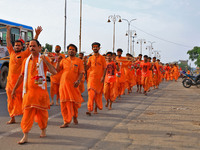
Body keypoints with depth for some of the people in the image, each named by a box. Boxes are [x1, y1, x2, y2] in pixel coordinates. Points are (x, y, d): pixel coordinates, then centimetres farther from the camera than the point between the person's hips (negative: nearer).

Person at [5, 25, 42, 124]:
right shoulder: (11, 53, 12)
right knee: (11, 101, 8)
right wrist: (8, 31, 23)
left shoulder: (25, 54, 1)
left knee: (22, 100, -3)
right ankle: (12, 118, 18)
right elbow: (8, 41, 20)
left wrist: (37, 34, -11)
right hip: (10, 81, 4)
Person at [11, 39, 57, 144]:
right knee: (27, 113, -3)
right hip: (28, 91, 2)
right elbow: (22, 76, 19)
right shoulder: (26, 60, 11)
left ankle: (43, 130, 30)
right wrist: (14, 88, 19)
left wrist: (45, 61, -22)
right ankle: (25, 136, -2)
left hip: (41, 90, -2)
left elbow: (54, 72, -12)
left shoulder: (43, 59, 0)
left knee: (42, 112, 8)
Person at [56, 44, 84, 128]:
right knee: (65, 103, 0)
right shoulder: (64, 60, 13)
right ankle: (66, 122, 7)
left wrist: (78, 80, -17)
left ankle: (75, 117, 33)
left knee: (74, 102, 5)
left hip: (73, 85, -2)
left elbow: (81, 73, 0)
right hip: (64, 83, 2)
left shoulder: (79, 61, 6)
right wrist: (58, 62, -6)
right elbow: (57, 70, 8)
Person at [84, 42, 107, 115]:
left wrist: (103, 77, -12)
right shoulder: (90, 58, 9)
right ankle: (89, 110, -13)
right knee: (91, 93, -9)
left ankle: (96, 109, 22)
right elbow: (86, 68, 9)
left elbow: (105, 68, 0)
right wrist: (84, 62, -9)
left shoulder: (102, 58, 2)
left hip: (99, 79, -1)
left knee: (98, 95, 8)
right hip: (91, 78, 1)